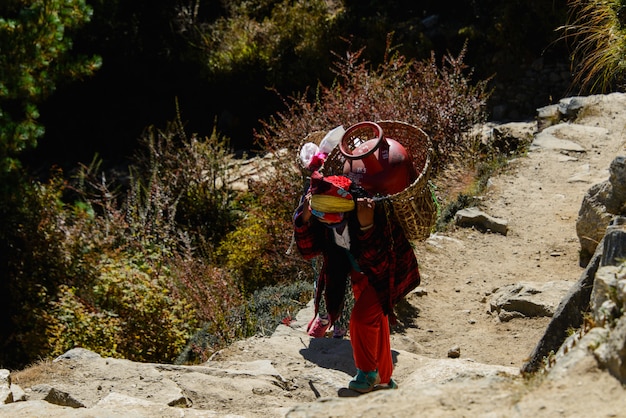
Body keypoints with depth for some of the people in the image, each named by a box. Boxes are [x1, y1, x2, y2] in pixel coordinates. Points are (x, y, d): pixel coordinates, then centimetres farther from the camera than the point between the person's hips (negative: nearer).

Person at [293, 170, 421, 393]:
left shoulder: (372, 212, -40)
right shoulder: (319, 210, -23)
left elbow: (378, 263, -40)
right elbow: (308, 250, -14)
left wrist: (367, 227, -52)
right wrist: (304, 220, -30)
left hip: (387, 271, -6)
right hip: (360, 271, 6)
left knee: (362, 318, -18)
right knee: (374, 321, 19)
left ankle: (368, 373, 7)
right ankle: (384, 379, 37)